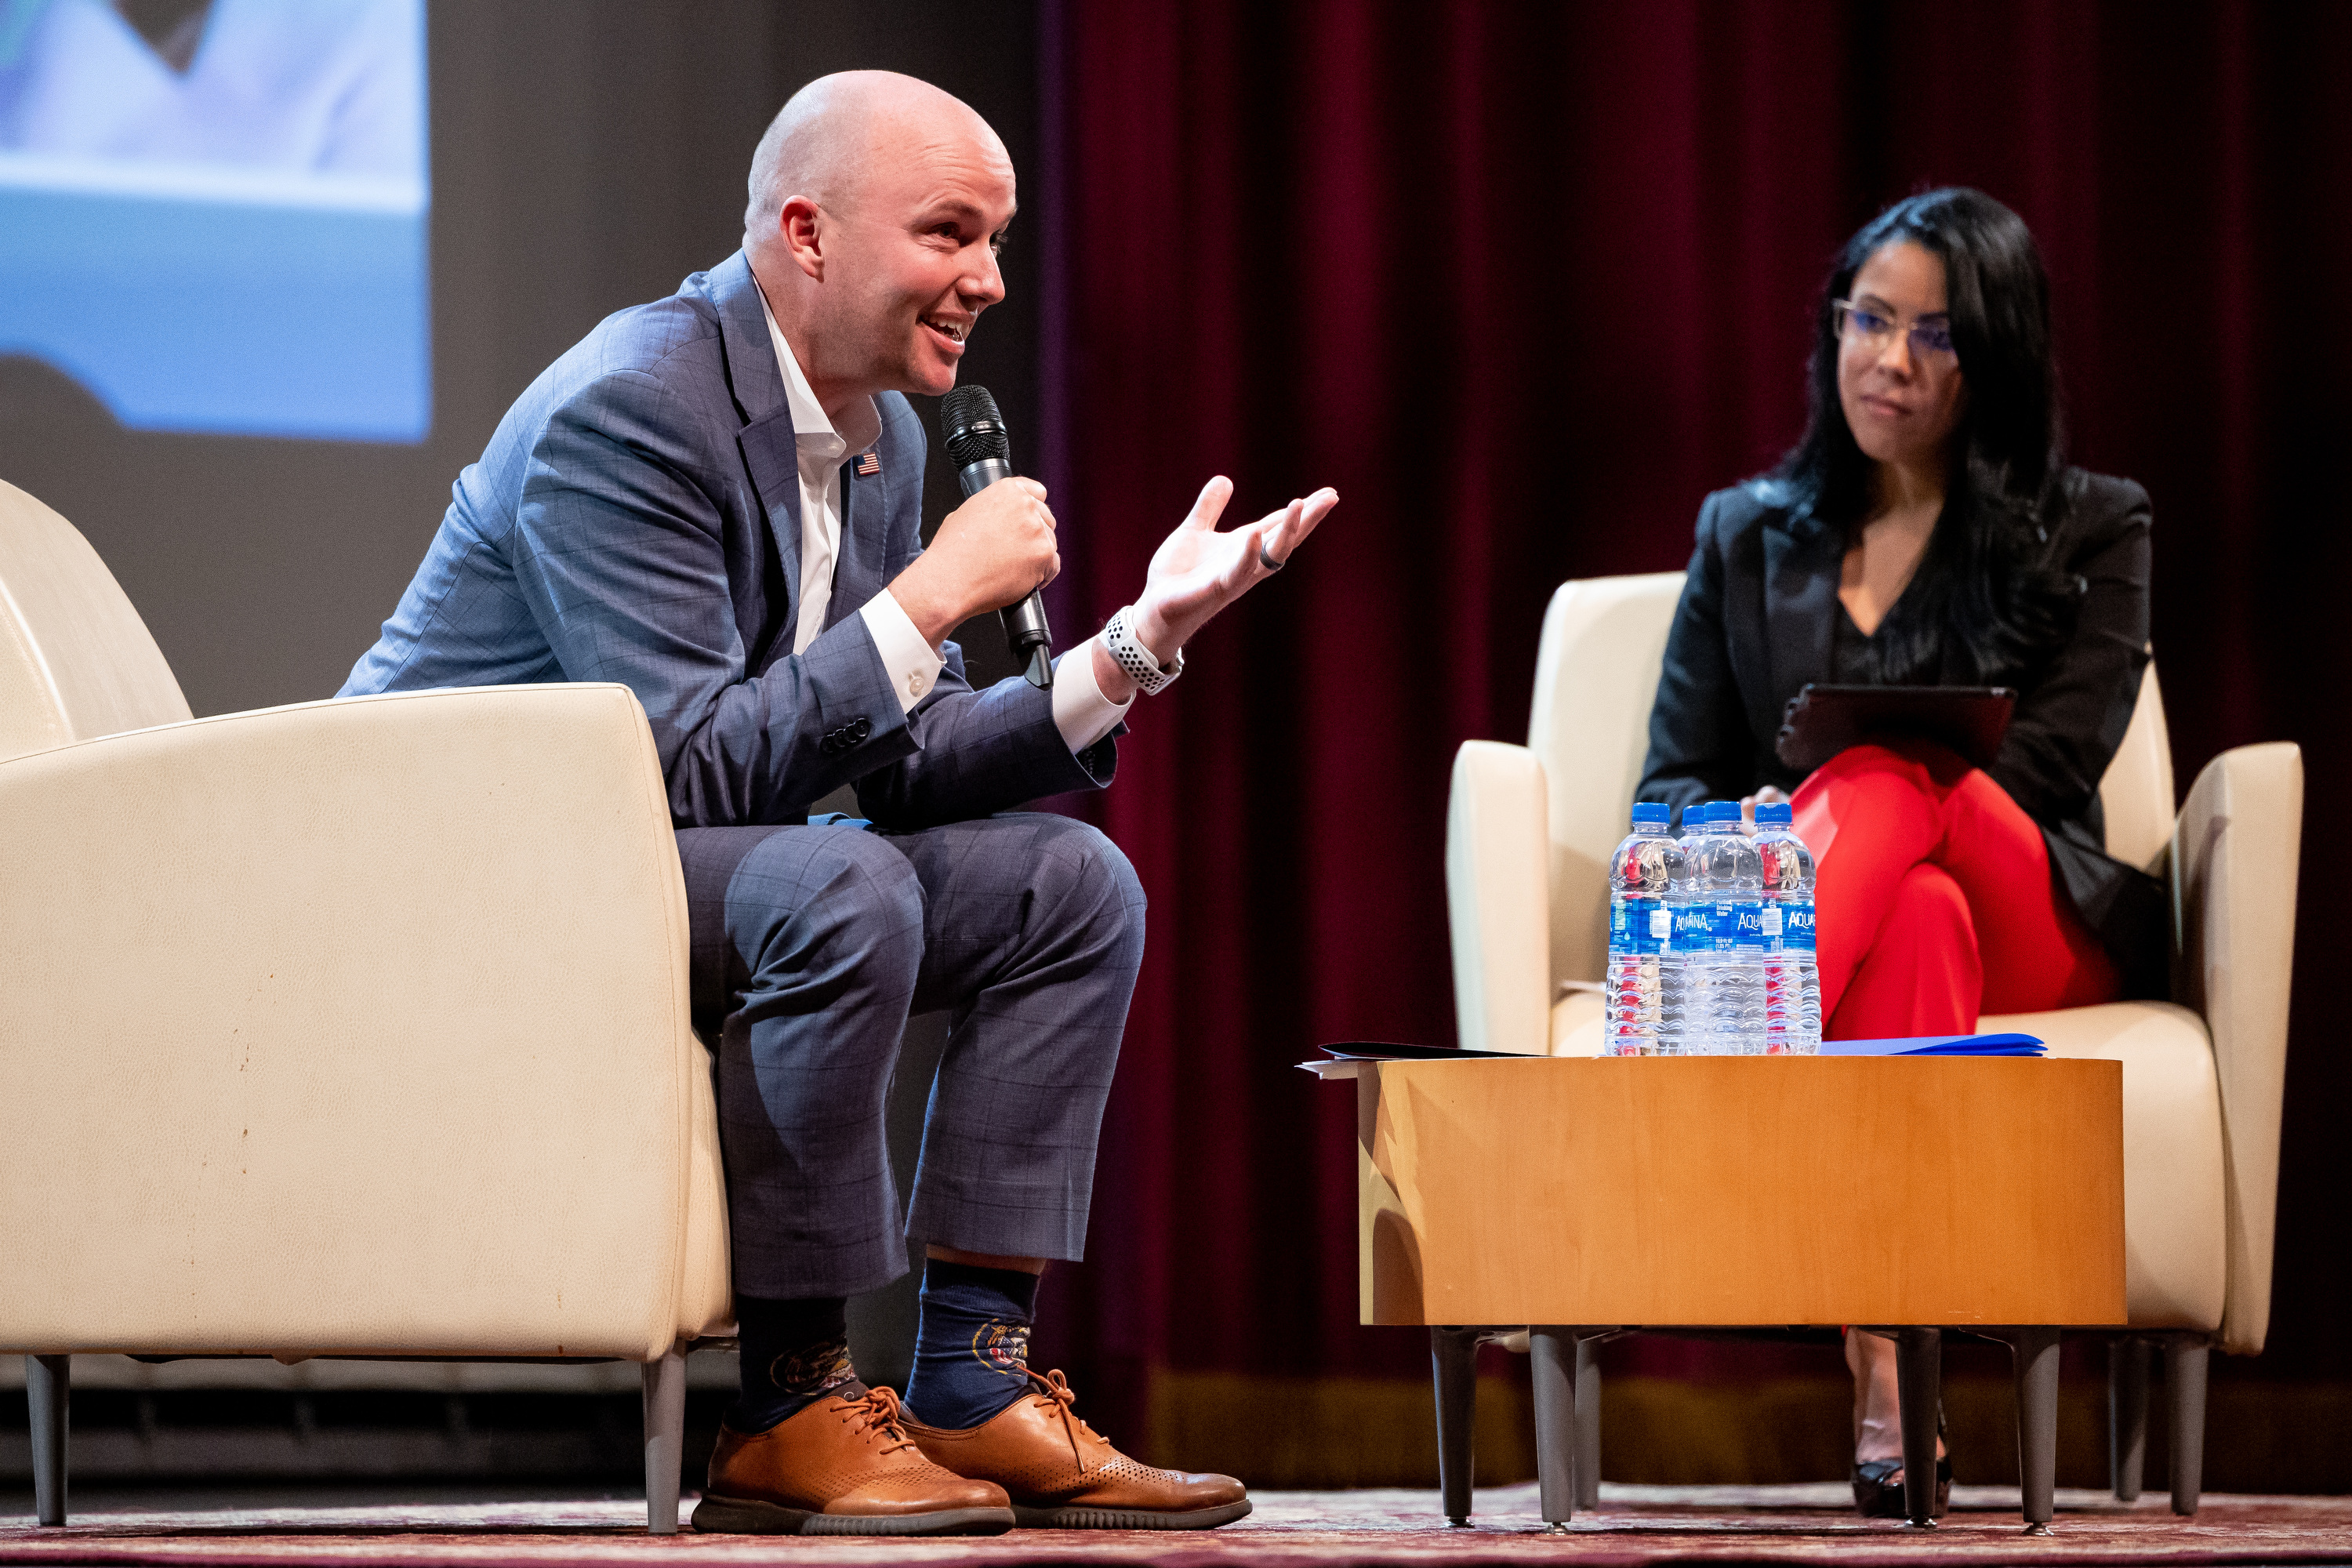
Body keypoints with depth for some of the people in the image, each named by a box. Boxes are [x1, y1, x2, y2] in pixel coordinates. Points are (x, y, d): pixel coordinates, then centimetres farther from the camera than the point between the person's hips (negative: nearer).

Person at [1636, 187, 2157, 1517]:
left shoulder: (2092, 532, 13)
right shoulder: (1749, 535, 21)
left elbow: (2049, 768, -2)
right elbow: (1673, 784, 13)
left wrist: (1822, 805, -17)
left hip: (2039, 932, -1)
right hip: (1818, 918, 2)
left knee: (1890, 779, -37)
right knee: (1923, 913, -39)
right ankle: (1889, 1394, -59)